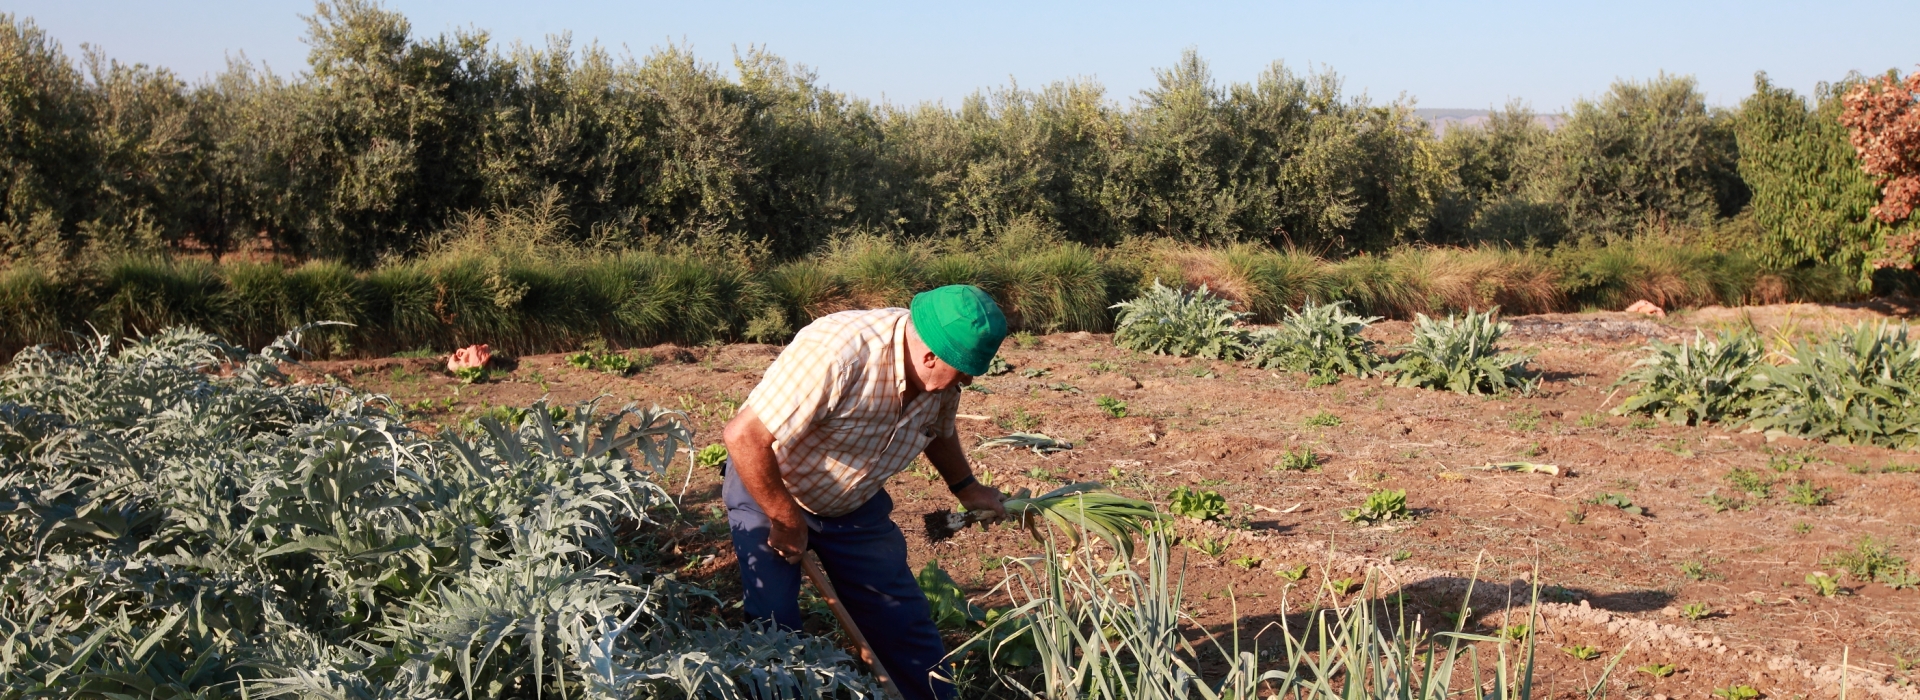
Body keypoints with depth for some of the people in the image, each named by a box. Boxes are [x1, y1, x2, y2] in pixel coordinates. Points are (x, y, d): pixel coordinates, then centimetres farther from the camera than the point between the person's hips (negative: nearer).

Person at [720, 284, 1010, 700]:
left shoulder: (942, 378, -13)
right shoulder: (836, 353, -37)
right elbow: (743, 436, -35)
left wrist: (967, 488, 6)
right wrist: (786, 521, -25)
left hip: (856, 505, 6)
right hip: (767, 490, -5)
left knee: (906, 623, 7)